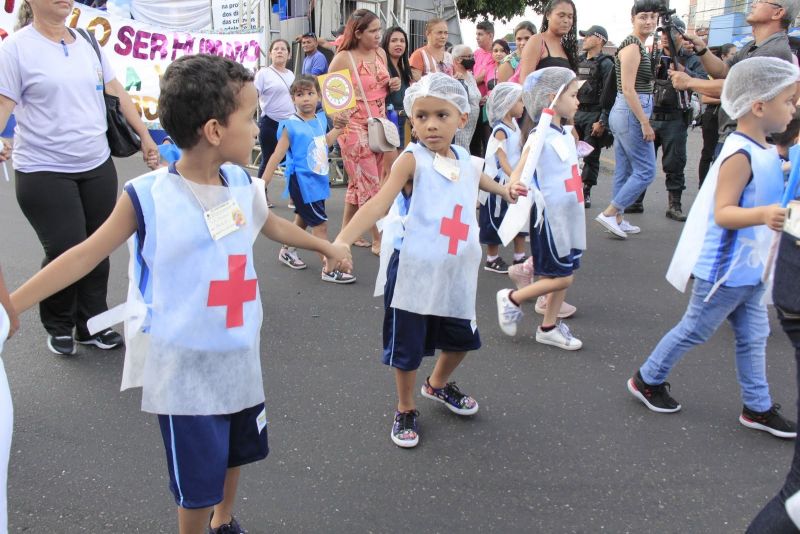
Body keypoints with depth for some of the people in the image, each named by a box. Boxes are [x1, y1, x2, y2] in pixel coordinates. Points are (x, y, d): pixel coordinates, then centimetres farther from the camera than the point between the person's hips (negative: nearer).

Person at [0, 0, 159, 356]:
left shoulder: (89, 44, 9)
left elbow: (117, 94, 13)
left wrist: (145, 136, 10)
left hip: (97, 167, 5)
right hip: (44, 173, -5)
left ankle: (92, 324, 27)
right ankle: (58, 327, 22)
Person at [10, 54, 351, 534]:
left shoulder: (242, 184, -2)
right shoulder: (148, 197, -18)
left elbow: (273, 225, 18)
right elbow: (87, 255, -11)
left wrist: (326, 246, 31)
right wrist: (9, 305, -13)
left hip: (240, 353, 6)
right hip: (185, 367, -6)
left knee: (237, 449, 24)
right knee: (198, 477, 7)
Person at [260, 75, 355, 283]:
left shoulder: (320, 119, 4)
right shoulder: (291, 125, -16)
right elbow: (277, 155, -14)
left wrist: (337, 128, 15)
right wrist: (262, 183, -16)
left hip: (318, 179, 8)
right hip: (302, 181, -7)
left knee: (303, 219, 23)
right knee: (320, 224, -6)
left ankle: (287, 251, 44)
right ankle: (329, 270, 0)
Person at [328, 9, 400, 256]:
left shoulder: (381, 53, 7)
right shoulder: (343, 59, -12)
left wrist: (392, 86, -1)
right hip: (355, 128, -7)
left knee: (359, 182, 14)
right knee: (370, 184, -4)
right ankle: (378, 240, 5)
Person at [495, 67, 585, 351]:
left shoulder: (566, 133, 9)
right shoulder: (541, 136, -17)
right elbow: (518, 173, -26)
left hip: (569, 214, 8)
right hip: (549, 216, -8)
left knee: (566, 274, 12)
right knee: (562, 277, -3)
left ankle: (548, 327, 26)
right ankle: (512, 298, 16)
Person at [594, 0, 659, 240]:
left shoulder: (638, 46, 17)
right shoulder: (632, 46, -13)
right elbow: (628, 89, -19)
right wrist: (645, 123, -19)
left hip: (624, 113, 10)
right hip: (632, 113, -10)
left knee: (624, 170, 12)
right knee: (645, 170, -5)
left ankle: (618, 220, 19)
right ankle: (609, 213, -3)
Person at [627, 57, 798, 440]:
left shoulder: (765, 151, 8)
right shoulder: (740, 155, -23)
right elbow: (722, 213, -29)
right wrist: (762, 215, -44)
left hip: (750, 268, 9)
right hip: (725, 269, -9)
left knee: (753, 337, 16)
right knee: (694, 330, 6)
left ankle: (757, 407, 29)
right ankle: (647, 380, 25)